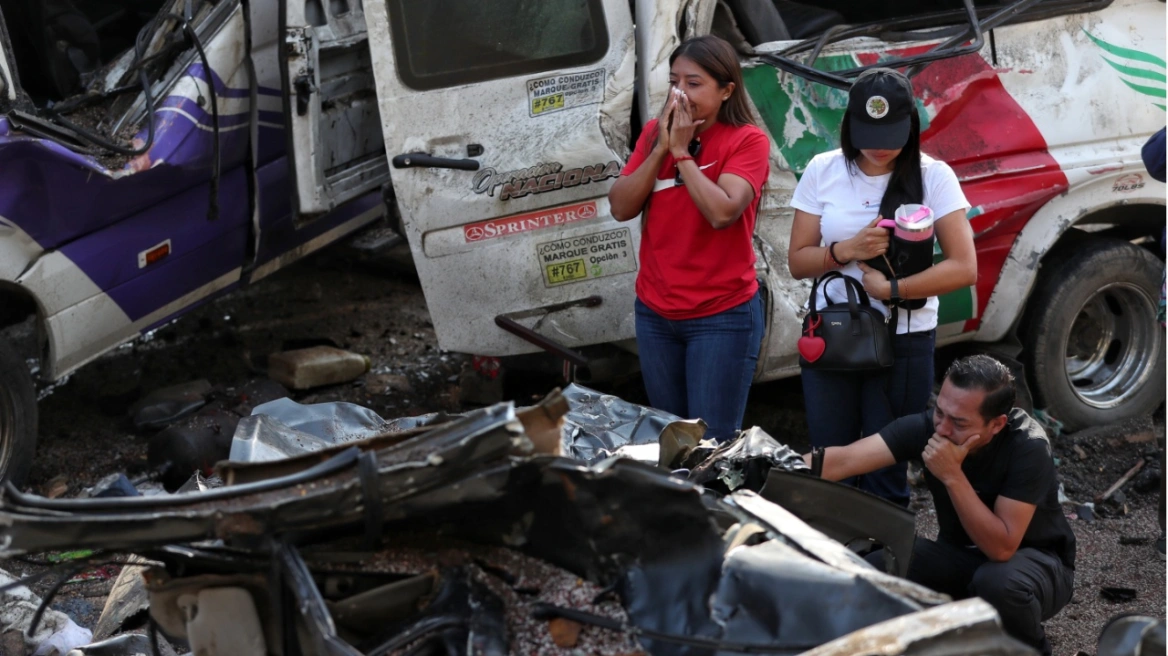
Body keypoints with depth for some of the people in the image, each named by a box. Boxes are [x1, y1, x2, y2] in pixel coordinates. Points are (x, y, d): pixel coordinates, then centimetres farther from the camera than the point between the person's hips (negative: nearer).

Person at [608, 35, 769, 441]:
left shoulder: (747, 140, -11)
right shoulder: (655, 133, 5)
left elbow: (722, 213, -25)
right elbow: (621, 208, -4)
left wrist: (682, 150, -18)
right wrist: (661, 147, -12)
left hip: (723, 316, -6)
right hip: (655, 312, 6)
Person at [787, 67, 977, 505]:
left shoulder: (933, 177, -7)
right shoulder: (823, 172, -1)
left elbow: (964, 269, -11)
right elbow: (798, 261, 1)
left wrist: (890, 289, -18)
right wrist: (847, 250, -17)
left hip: (904, 343, -2)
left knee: (885, 473, 4)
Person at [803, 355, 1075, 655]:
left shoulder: (1027, 447, -29)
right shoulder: (927, 426, -19)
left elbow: (1001, 547, -34)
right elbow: (842, 461, -28)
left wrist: (952, 475, -39)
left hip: (1035, 559, -4)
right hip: (961, 552, 4)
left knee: (998, 582, -38)